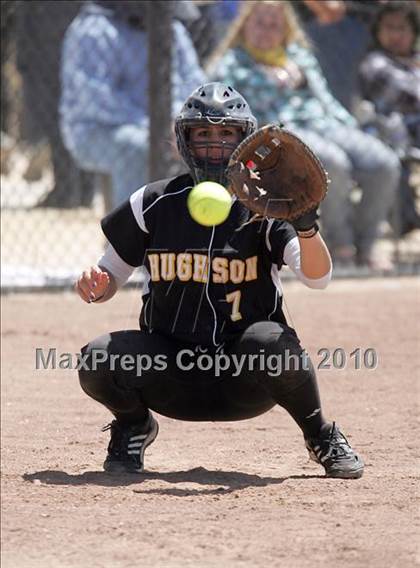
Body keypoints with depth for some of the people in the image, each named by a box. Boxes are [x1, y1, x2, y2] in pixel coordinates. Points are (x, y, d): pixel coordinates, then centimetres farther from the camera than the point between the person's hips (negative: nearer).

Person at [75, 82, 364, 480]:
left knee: (272, 341, -34)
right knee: (98, 360, -25)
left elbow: (317, 277, -17)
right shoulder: (154, 204, 1)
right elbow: (110, 276, 8)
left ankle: (321, 437, -5)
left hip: (246, 378, -1)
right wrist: (95, 286, -16)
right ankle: (133, 426, 10)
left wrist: (306, 224, -37)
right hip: (171, 369, 1)